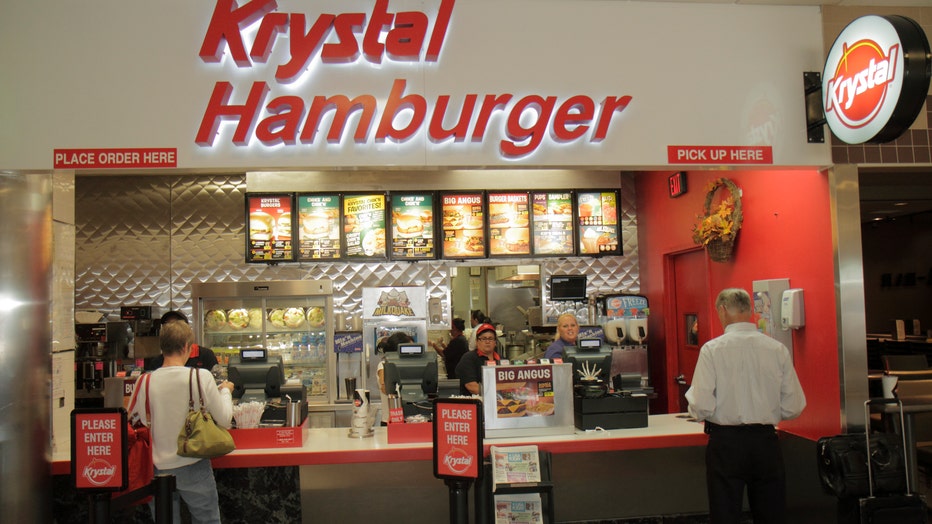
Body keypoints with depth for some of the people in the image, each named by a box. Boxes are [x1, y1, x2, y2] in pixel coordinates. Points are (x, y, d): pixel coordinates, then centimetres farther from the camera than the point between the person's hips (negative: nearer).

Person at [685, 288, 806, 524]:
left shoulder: (712, 349, -11)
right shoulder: (778, 349, -2)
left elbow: (702, 408, -15)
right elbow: (793, 408, 1)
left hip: (725, 442, -3)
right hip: (766, 442, 3)